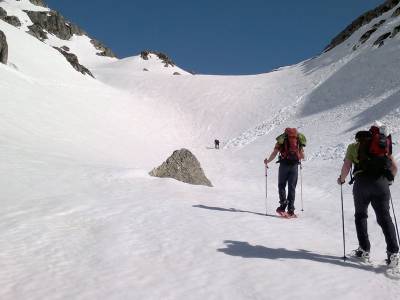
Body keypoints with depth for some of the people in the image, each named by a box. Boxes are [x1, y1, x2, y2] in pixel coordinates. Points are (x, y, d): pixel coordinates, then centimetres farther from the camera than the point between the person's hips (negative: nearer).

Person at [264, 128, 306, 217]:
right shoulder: (299, 139, 15)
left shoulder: (282, 139, 9)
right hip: (294, 165, 2)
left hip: (284, 164, -2)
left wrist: (267, 161, 16)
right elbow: (302, 157, 13)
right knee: (292, 187, 7)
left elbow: (274, 153, 2)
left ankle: (283, 206, -7)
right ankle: (290, 210, 4)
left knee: (281, 185, 9)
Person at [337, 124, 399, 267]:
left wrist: (341, 179, 17)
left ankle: (364, 250, 12)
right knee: (385, 218, 6)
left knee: (360, 216, 15)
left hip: (362, 183, -2)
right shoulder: (385, 145, 20)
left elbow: (346, 166, 0)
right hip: (381, 184, 2)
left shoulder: (354, 146, 12)